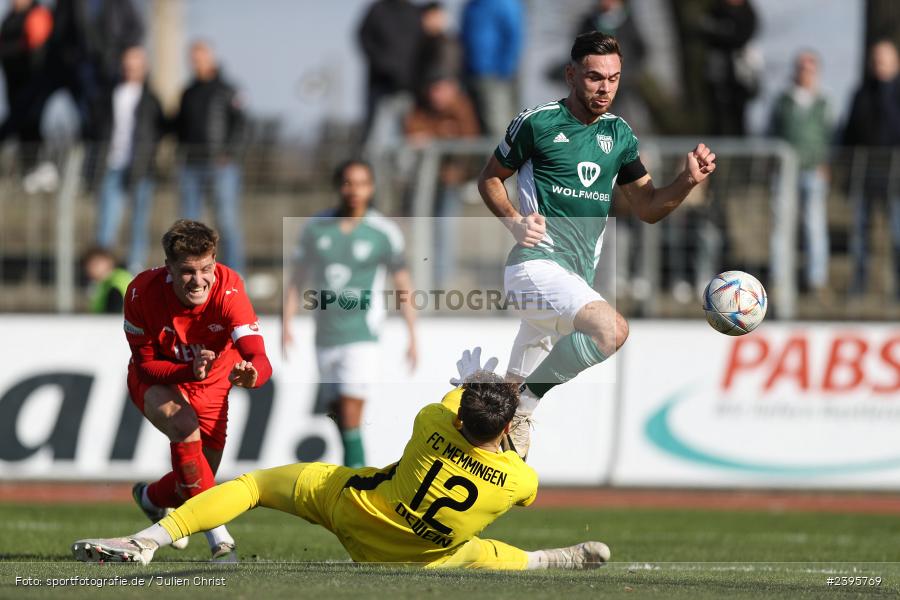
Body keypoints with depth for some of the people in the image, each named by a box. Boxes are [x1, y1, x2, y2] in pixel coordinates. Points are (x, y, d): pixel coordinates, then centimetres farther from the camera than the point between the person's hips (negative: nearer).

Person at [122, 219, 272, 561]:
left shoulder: (228, 291, -33)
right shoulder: (143, 292, -29)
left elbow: (260, 360, -41)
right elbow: (145, 364, -21)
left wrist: (251, 374, -66)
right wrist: (190, 371, -41)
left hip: (212, 386, 2)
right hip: (156, 381, -2)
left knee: (199, 480, 3)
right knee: (185, 426, -34)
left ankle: (151, 498, 40)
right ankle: (219, 540, -32)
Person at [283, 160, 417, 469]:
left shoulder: (384, 233, -5)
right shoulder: (316, 228, 3)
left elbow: (403, 285, 4)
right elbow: (297, 279, 11)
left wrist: (413, 336, 3)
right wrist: (287, 323, 1)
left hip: (361, 336, -4)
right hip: (326, 337, 4)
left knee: (351, 416, -16)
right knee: (340, 416, 10)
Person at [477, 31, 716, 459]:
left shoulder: (619, 134, 11)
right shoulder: (537, 123, -5)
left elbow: (648, 208, 14)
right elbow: (490, 179, 7)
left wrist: (687, 182, -4)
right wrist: (515, 222, -11)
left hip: (578, 276, 7)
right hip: (537, 264, -7)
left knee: (518, 392, 15)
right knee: (612, 328, -31)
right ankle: (525, 401, -18)